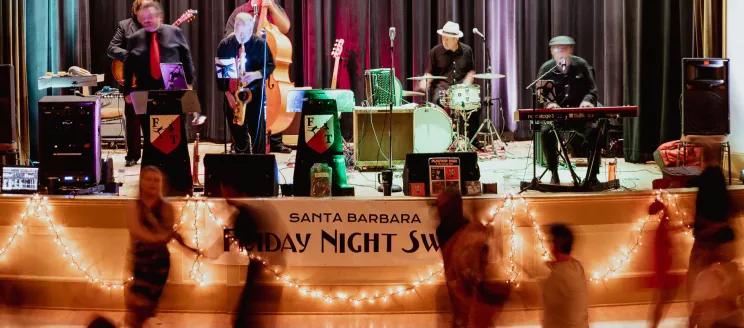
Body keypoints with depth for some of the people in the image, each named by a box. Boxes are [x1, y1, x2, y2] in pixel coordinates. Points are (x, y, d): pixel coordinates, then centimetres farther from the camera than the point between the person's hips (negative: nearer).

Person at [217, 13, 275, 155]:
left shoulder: (260, 44, -3)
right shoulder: (225, 45, 2)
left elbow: (270, 65, -1)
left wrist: (256, 74, -21)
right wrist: (228, 94, -7)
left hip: (255, 93, -2)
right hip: (232, 95, 2)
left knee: (257, 132, -4)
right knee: (237, 133, 7)